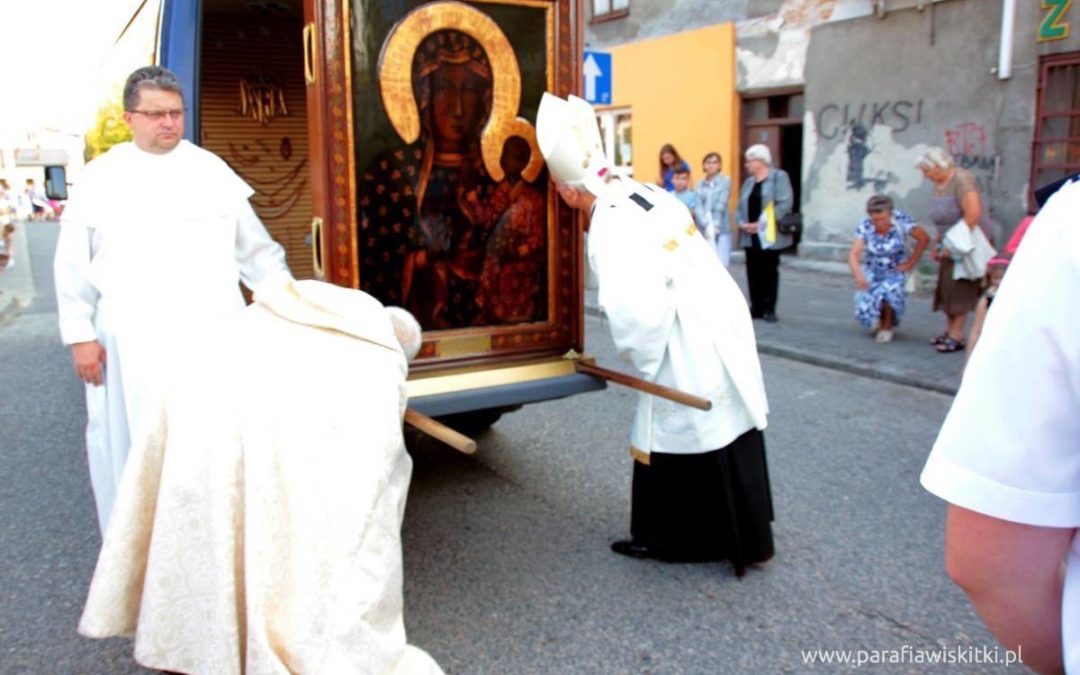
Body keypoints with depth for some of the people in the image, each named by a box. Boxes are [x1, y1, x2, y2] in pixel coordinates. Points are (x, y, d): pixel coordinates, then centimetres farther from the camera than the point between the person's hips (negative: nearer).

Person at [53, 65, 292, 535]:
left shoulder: (212, 171, 5)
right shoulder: (100, 179, 4)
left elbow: (255, 248, 8)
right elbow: (73, 264, 6)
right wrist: (79, 334, 0)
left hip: (212, 336, 0)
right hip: (134, 345, 0)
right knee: (136, 446, 9)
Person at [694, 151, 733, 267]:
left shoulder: (725, 180, 2)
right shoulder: (700, 184, 11)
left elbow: (722, 204, -5)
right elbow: (698, 206, 0)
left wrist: (715, 224, -10)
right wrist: (706, 225, -14)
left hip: (721, 230, -3)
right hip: (703, 230, 3)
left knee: (722, 265, -10)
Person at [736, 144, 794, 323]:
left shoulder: (779, 177, -3)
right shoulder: (749, 181, 18)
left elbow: (784, 204, -13)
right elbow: (741, 206, 15)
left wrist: (762, 223, -17)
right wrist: (743, 223, -5)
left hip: (769, 235, -6)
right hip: (750, 236, 6)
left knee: (769, 271, -1)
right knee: (753, 271, 4)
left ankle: (769, 309, 6)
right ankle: (756, 307, 12)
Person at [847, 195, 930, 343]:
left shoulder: (901, 220, -19)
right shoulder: (864, 226, -17)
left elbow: (924, 239, -9)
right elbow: (854, 254, -25)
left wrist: (911, 263, -8)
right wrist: (859, 275, -42)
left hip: (896, 271, -1)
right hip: (872, 272, 1)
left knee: (889, 290, -34)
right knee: (864, 312, -15)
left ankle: (888, 326, -4)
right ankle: (879, 321, 24)